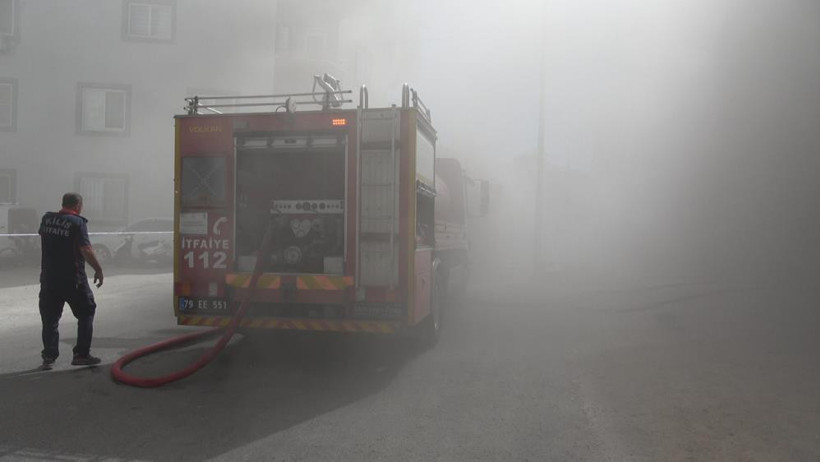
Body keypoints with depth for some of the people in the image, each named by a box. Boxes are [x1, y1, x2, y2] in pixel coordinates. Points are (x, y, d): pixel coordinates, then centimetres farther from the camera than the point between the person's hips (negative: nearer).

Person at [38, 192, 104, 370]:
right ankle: (81, 354, 8)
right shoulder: (77, 222, -13)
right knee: (86, 314, 10)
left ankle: (49, 357, 13)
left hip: (49, 278, 5)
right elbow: (86, 250, -20)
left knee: (50, 318, 13)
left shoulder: (46, 219, 5)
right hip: (72, 279, -5)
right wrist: (98, 270, -12)